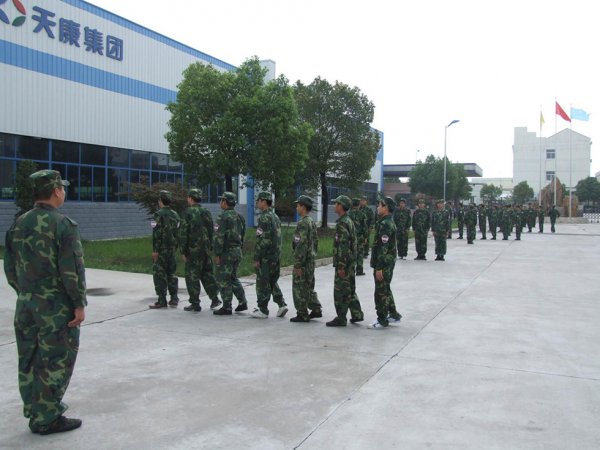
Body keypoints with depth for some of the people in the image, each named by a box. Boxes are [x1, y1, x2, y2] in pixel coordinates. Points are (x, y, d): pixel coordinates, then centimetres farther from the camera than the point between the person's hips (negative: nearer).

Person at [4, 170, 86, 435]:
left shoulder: (18, 224, 7)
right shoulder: (62, 224, -15)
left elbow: (9, 267, 12)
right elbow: (72, 269, -18)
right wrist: (79, 303, -11)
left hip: (25, 304, 7)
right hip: (55, 306, -7)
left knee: (29, 360, 16)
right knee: (55, 362, 2)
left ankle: (35, 409, 29)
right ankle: (47, 419, 8)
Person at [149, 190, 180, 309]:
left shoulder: (159, 214, -11)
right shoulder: (175, 215, 11)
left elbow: (156, 233, -16)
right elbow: (178, 232, 13)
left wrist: (155, 250, -15)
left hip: (161, 249, -7)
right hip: (172, 249, 7)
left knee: (160, 274, -1)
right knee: (171, 273, 13)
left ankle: (162, 301, -1)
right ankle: (174, 299, 13)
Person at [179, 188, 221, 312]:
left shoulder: (188, 213, -10)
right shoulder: (207, 212, 9)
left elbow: (183, 233, -12)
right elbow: (212, 231, 12)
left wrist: (183, 251, -7)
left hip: (193, 250, -6)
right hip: (206, 250, 6)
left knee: (192, 276, 1)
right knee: (207, 274, 15)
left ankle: (195, 304, 4)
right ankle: (214, 298, 12)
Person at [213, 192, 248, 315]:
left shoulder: (223, 217, -15)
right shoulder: (237, 216, 12)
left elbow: (219, 237, -19)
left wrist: (217, 254, -16)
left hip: (226, 252, -8)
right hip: (237, 251, 9)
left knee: (223, 280, 0)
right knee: (233, 278, 20)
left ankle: (227, 307, 3)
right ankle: (242, 302, 17)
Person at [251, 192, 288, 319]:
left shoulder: (264, 217, -15)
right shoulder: (275, 216, 14)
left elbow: (262, 240, -20)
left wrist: (256, 258, -16)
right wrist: (277, 254, 20)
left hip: (266, 256, -9)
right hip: (277, 255, 9)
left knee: (263, 283, 1)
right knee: (272, 282, 18)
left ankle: (263, 310, 7)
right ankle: (281, 305, 10)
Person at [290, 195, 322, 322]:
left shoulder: (302, 223, -18)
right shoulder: (312, 222, 12)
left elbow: (301, 245, -23)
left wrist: (298, 265, -21)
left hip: (303, 261, -9)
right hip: (311, 259, 9)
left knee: (300, 288, 0)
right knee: (309, 287, 17)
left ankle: (302, 315, 6)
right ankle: (316, 310, 20)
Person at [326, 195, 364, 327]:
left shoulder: (342, 224, -18)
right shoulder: (349, 221, 13)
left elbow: (342, 246, -23)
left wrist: (341, 266, -22)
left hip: (344, 263, -10)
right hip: (351, 262, 10)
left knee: (340, 291, -2)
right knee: (350, 290, 17)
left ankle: (341, 318, 4)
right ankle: (357, 314, 22)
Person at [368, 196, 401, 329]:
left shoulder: (385, 224, -19)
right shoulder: (387, 222, 13)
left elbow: (383, 248, -24)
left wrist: (379, 268, -23)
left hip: (384, 264, -10)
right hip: (387, 263, 10)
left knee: (381, 292, -1)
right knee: (385, 290, 20)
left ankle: (382, 320, 8)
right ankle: (393, 314, 29)